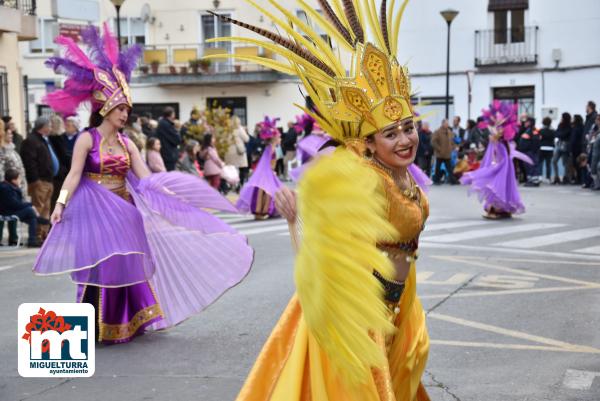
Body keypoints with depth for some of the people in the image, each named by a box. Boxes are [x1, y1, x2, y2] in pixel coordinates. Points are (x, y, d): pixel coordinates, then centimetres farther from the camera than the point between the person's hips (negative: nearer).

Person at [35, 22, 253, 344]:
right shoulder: (87, 139, -7)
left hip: (124, 211, 5)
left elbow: (144, 178, 3)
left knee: (128, 265, 7)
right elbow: (74, 175, -13)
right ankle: (95, 327, 8)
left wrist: (172, 193, -8)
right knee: (100, 266, -3)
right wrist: (61, 203, -26)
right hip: (96, 212, -5)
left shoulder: (126, 143, 8)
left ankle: (125, 323, 18)